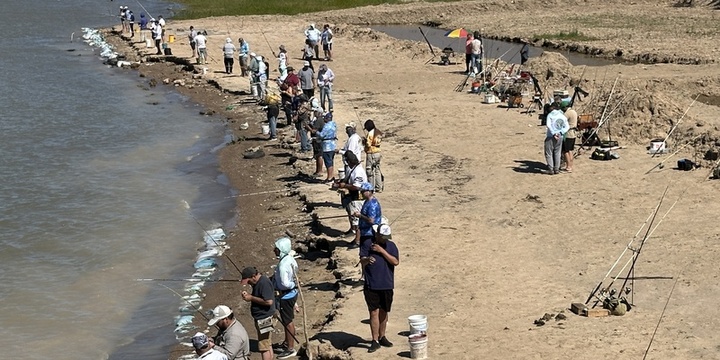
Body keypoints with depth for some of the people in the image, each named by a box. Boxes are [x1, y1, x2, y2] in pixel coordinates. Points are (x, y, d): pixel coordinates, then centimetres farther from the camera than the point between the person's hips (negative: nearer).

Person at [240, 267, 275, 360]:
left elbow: (269, 301, -28)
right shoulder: (257, 282, 10)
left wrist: (251, 298, -20)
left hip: (264, 318, -11)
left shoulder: (264, 283, -21)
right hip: (261, 317, 11)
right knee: (268, 345, 18)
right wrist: (248, 295, 1)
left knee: (264, 347, -6)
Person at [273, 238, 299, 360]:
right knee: (287, 320, 23)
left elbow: (285, 284, -32)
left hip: (286, 295, -9)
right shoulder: (290, 258, -1)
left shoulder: (283, 265, -29)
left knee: (288, 322, 3)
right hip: (292, 293, 9)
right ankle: (287, 343, 38)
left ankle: (291, 349, 14)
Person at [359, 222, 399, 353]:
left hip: (387, 285, 3)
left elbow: (396, 262, -9)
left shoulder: (391, 245, 3)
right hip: (371, 286, -2)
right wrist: (367, 260, -31)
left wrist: (382, 251, -16)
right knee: (374, 312, -5)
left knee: (383, 312, 13)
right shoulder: (367, 244, -2)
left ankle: (382, 337, 28)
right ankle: (375, 341, -1)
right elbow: (362, 261, -7)